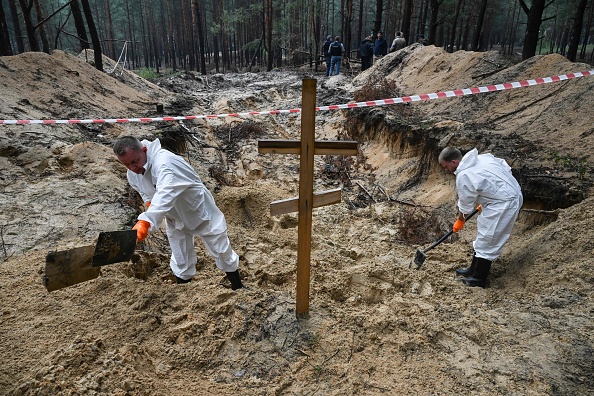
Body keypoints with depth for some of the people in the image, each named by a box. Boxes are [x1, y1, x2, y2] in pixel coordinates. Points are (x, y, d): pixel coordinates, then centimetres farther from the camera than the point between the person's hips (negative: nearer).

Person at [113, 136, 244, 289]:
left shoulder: (164, 161, -37)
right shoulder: (132, 175, -10)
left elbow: (165, 195, -54)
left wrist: (145, 222, -66)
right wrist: (149, 203, -9)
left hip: (201, 212, -6)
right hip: (174, 219, 6)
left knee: (222, 252, 10)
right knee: (180, 262, 17)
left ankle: (238, 289, 31)